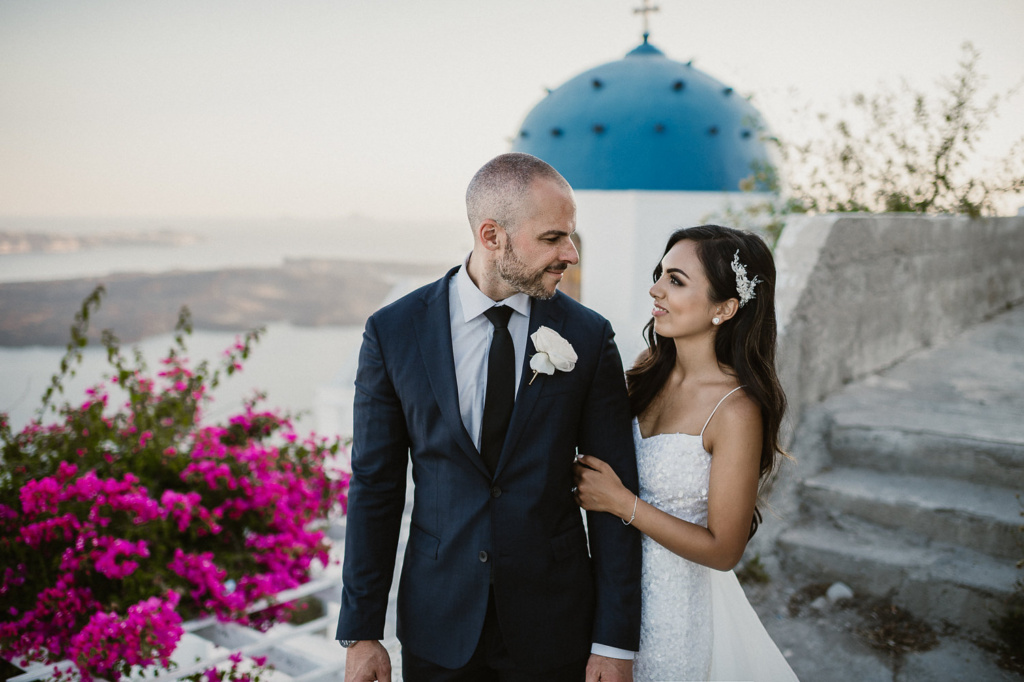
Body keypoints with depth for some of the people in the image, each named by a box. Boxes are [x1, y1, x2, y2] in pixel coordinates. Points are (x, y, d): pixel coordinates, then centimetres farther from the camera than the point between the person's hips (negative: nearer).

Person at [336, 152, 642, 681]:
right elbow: (374, 487, -3)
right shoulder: (393, 332, -8)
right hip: (438, 624, 0)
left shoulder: (588, 336, -8)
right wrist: (360, 634, -1)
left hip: (555, 624, 0)